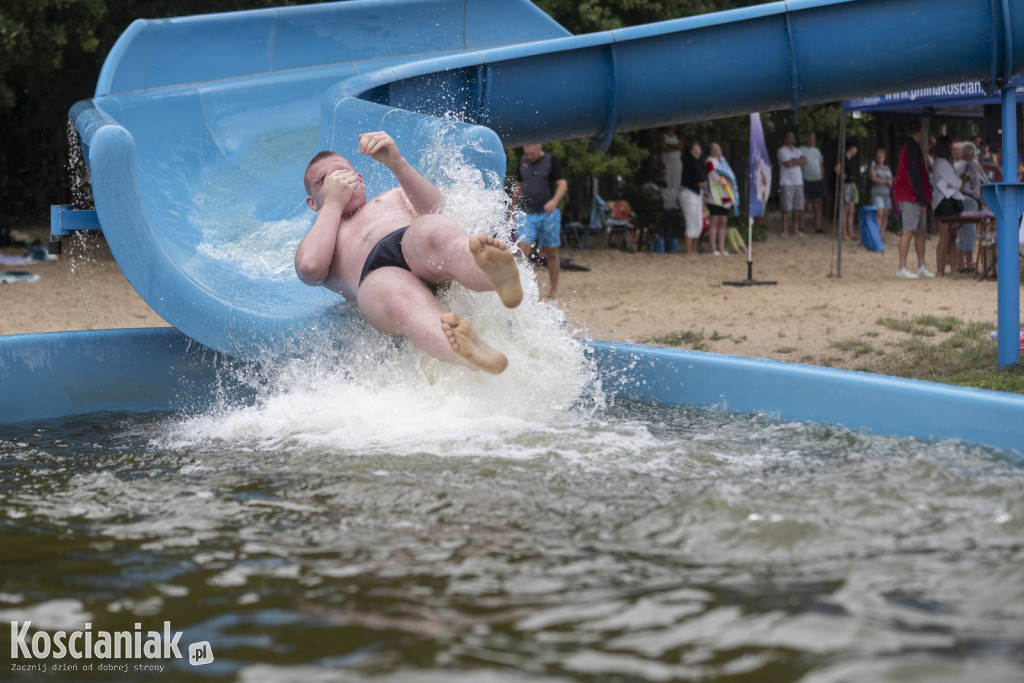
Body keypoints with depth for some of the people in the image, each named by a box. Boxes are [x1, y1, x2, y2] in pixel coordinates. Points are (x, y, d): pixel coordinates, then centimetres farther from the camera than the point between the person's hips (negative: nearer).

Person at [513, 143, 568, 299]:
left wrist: (554, 201, -28)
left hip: (548, 214, -2)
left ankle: (554, 290, 17)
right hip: (526, 214, 2)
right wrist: (517, 205, 22)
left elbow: (562, 184, -9)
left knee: (551, 252, 5)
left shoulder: (551, 160, -2)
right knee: (523, 248, -15)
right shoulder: (522, 161, 9)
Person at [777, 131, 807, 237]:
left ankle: (796, 229, 9)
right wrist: (798, 161, 2)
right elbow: (788, 164, -13)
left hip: (798, 182, 6)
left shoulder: (797, 151, 21)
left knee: (798, 208, 3)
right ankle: (785, 231, -6)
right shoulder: (782, 151, -1)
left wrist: (793, 161, -6)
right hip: (787, 183, -6)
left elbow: (805, 161, 6)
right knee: (787, 208, -8)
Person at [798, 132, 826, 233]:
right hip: (806, 180, -5)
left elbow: (821, 165, 21)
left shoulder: (817, 151, 16)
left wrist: (822, 178, 13)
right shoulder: (801, 150, -1)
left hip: (818, 180, 5)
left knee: (818, 204, 2)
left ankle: (818, 227, 3)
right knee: (804, 204, -6)